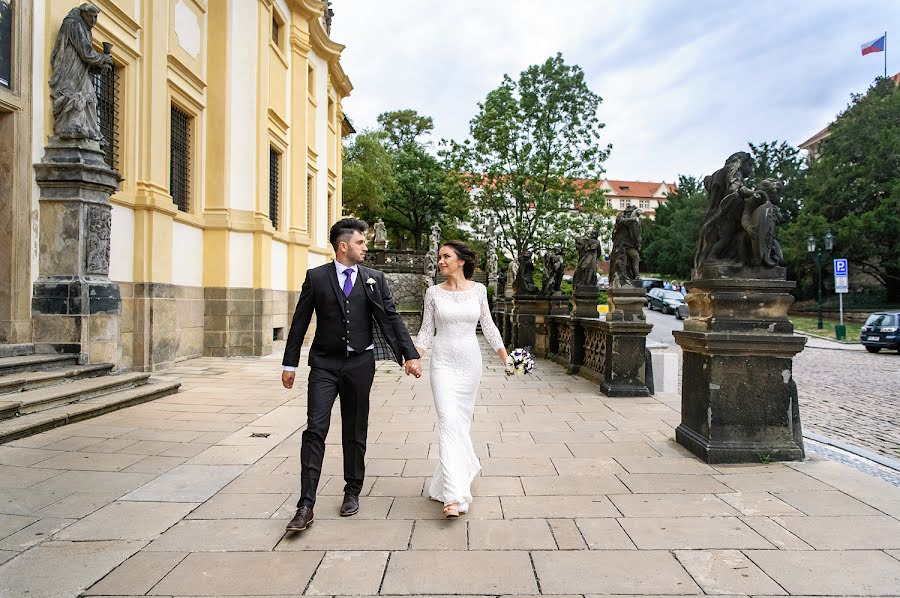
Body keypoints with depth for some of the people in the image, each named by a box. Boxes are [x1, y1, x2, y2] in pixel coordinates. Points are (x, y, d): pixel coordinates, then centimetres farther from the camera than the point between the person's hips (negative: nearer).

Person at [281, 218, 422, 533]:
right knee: (315, 430, -7)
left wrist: (410, 355, -9)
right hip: (324, 364, -1)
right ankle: (306, 505, 0)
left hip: (360, 364, 1)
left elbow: (392, 318, 0)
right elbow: (300, 321, 4)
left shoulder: (374, 279, 4)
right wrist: (290, 364, 3)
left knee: (355, 433, 11)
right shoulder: (316, 277, 1)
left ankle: (352, 492, 28)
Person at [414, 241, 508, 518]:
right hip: (443, 362, -1)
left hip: (470, 362, 2)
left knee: (462, 420, 12)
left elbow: (488, 326, 8)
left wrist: (506, 358, 3)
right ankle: (454, 496, -11)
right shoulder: (434, 292, 0)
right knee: (449, 423, -10)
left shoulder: (478, 289, 3)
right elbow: (426, 330, 3)